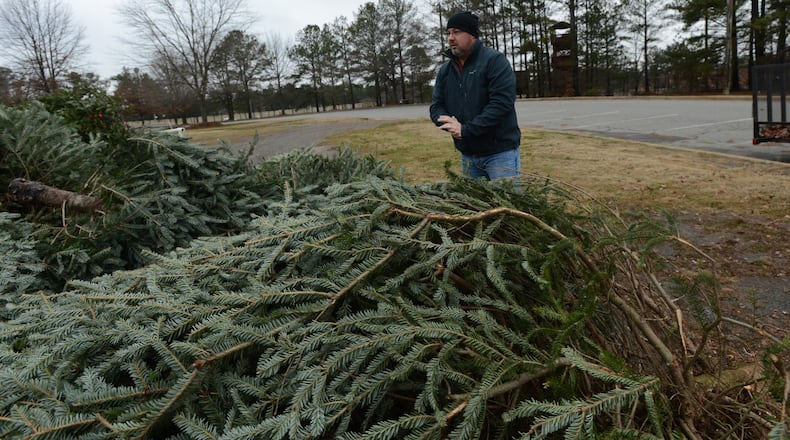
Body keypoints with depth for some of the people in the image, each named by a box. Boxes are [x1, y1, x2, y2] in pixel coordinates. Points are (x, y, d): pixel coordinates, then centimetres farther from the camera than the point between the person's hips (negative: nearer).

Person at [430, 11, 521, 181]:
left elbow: (502, 103, -21)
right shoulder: (444, 70, 9)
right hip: (468, 155, 6)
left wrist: (466, 129, -23)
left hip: (500, 152, -6)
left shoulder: (494, 60, -10)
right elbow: (436, 106, 8)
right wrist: (451, 124, -15)